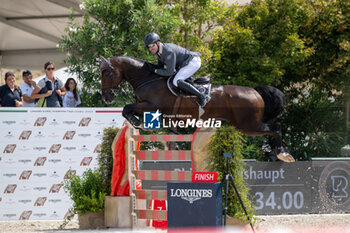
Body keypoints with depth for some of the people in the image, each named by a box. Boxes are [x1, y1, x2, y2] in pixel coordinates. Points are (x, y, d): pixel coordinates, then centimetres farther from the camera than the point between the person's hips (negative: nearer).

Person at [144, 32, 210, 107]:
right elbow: (161, 66, 15)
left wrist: (155, 71, -17)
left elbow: (169, 72, -28)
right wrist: (154, 67, -6)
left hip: (193, 62, -11)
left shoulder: (168, 51, -28)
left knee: (176, 82, -27)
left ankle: (202, 96, -28)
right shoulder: (157, 50, 2)